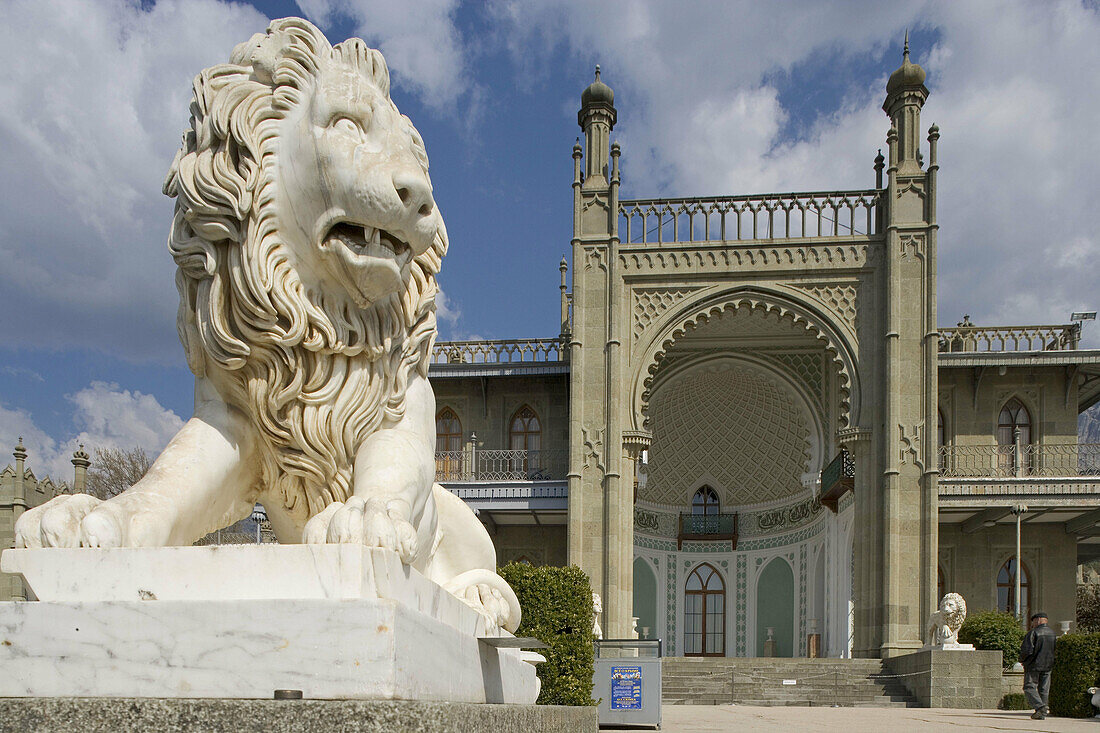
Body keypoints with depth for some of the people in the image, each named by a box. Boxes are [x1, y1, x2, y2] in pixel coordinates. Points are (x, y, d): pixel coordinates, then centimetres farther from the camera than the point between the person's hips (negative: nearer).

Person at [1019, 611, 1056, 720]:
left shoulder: (1033, 633, -12)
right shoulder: (1052, 633, 9)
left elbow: (1027, 650, -17)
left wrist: (1022, 660, 1)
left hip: (1034, 665, -6)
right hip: (1048, 666, 6)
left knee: (1029, 687, -2)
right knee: (1044, 689, 10)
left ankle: (1040, 706, -20)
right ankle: (1043, 712, 8)